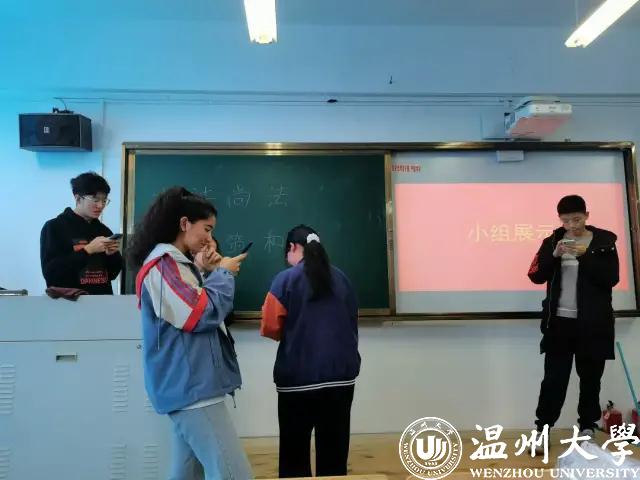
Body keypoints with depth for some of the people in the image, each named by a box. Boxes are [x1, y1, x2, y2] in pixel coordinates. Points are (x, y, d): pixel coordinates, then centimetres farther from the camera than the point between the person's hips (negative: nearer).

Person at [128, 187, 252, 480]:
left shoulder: (177, 264, 18)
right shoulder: (162, 264, -12)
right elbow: (202, 315, -17)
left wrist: (211, 274, 10)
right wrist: (223, 274, -5)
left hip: (189, 385, 10)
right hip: (191, 387, -10)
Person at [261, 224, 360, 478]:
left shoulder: (285, 279, -7)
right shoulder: (341, 278, 6)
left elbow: (270, 328, -7)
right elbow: (352, 323, 12)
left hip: (298, 378, -3)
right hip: (341, 374, 4)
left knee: (295, 453, 10)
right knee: (334, 452, 11)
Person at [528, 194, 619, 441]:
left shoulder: (604, 241, 2)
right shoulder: (552, 241, 6)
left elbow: (611, 278, -7)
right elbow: (536, 275, 0)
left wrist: (585, 256, -18)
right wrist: (554, 255, -15)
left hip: (593, 323, 0)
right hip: (559, 321, 1)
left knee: (590, 378, 9)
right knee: (554, 377, 1)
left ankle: (587, 428, 22)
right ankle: (542, 429, 7)